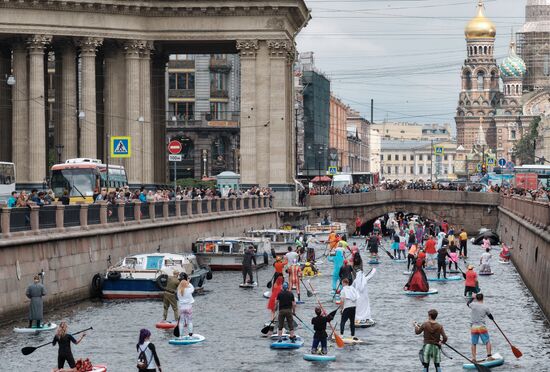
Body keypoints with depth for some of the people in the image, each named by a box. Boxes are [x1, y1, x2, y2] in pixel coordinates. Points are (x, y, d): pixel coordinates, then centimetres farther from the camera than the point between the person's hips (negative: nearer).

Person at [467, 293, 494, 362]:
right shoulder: (485, 307, -4)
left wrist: (472, 298, 35)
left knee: (473, 343, 12)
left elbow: (468, 303, 21)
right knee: (487, 342, 5)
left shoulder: (473, 305, -4)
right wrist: (492, 318, 34)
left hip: (473, 327, 2)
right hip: (482, 327, -2)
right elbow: (490, 316, 11)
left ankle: (473, 357, 6)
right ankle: (489, 356, -3)